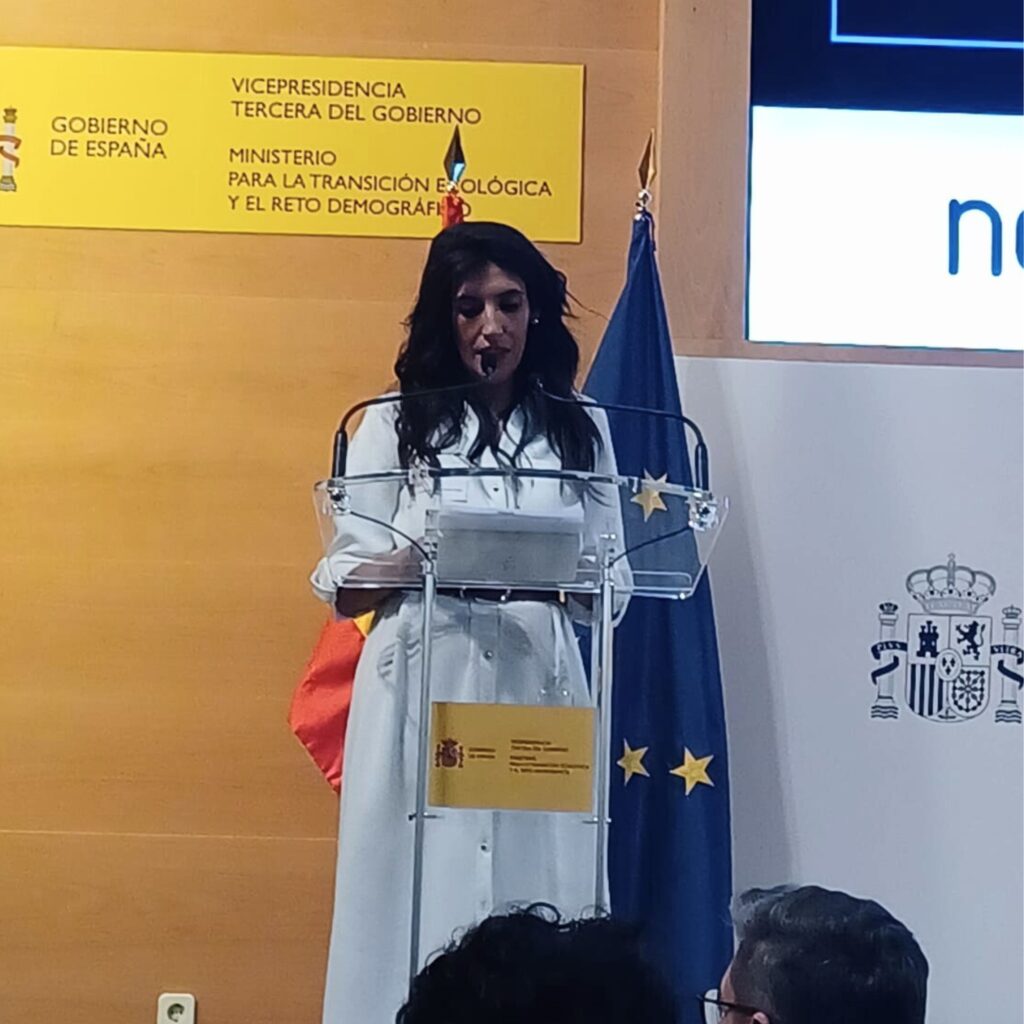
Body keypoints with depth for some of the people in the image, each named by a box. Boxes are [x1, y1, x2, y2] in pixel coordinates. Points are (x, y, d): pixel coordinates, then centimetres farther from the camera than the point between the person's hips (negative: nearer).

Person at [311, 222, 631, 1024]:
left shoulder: (581, 430, 10)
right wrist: (418, 563, -18)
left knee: (535, 900, 0)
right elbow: (346, 587, 2)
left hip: (538, 688, 1)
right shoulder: (394, 426, 6)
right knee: (418, 898, -2)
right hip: (424, 688, -1)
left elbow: (614, 584, 9)